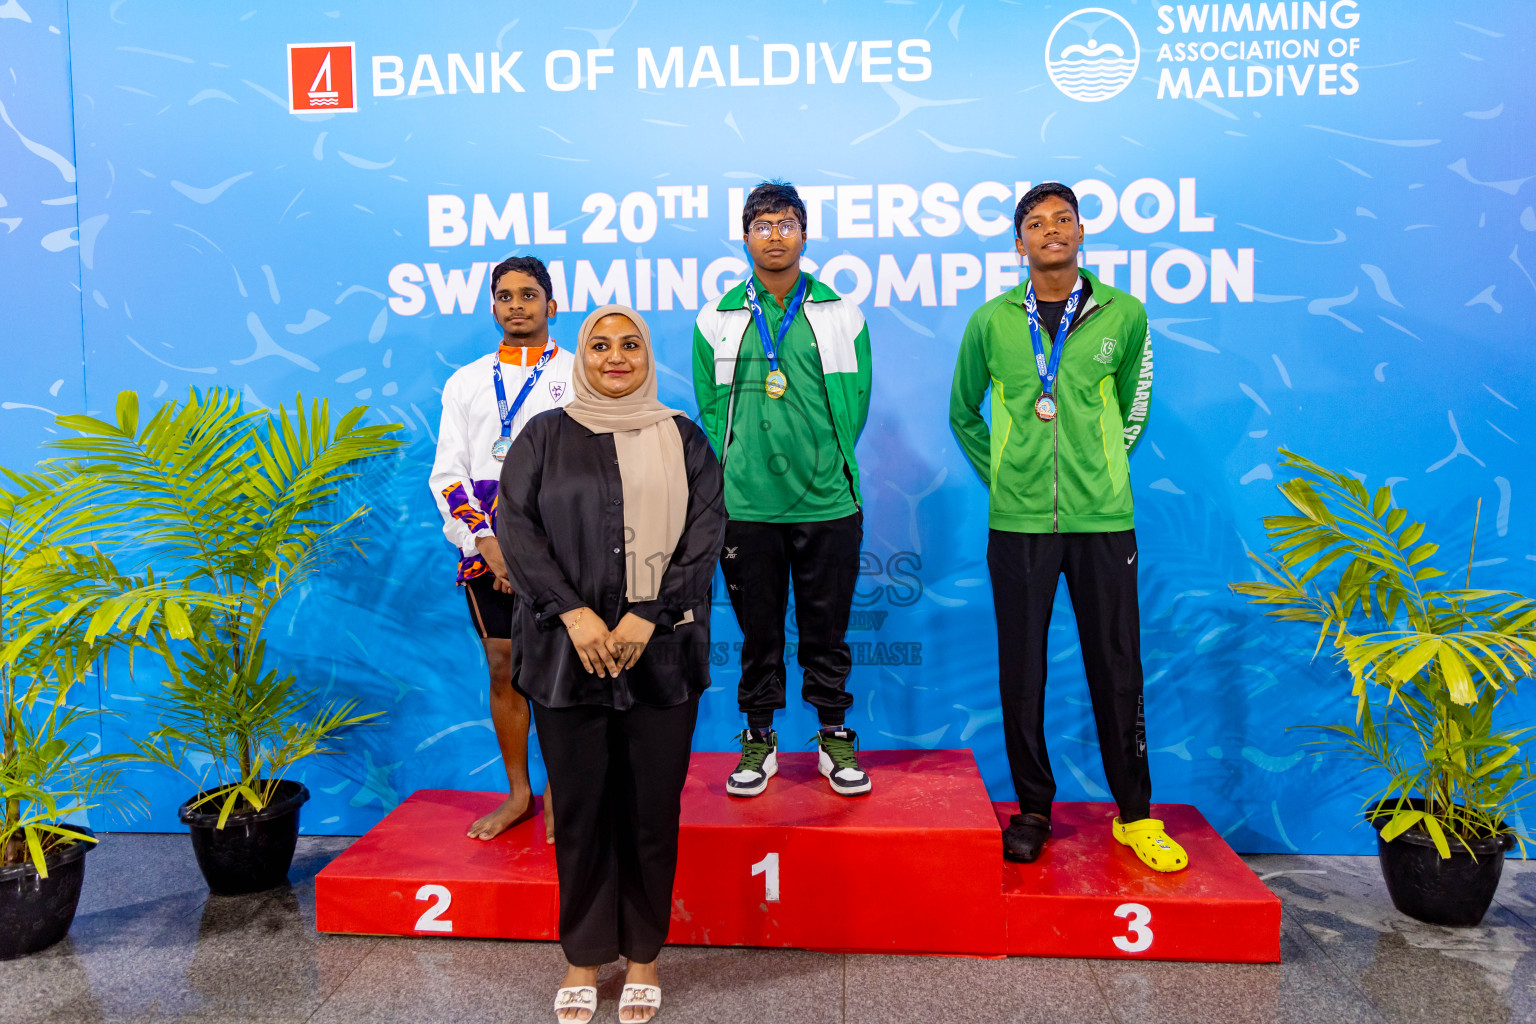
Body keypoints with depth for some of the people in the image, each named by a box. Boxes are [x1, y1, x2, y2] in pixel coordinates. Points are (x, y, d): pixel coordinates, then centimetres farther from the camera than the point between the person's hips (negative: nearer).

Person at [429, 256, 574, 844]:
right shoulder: (466, 383, 14)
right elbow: (447, 474, 8)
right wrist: (486, 541, -7)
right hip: (485, 546, 3)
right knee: (503, 666, 7)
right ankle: (518, 792, 19)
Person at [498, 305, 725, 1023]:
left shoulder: (681, 439, 9)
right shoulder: (545, 436, 9)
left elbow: (704, 533, 0)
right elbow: (516, 525, -1)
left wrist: (646, 617, -12)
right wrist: (575, 614, -13)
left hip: (661, 651, 0)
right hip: (567, 650, 0)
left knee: (652, 806, 4)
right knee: (580, 806, 6)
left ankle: (643, 954, 22)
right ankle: (584, 957, 23)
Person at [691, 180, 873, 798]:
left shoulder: (842, 315, 5)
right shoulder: (717, 321, 6)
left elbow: (856, 402, 9)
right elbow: (710, 408, 10)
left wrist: (826, 463, 6)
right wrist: (738, 467, 4)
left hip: (827, 502, 0)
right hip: (745, 505, 0)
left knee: (826, 630, 9)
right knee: (757, 631, 10)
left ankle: (835, 737, 25)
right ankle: (758, 741, 25)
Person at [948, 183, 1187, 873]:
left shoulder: (1123, 315, 3)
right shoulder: (991, 321, 4)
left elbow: (1133, 406, 16)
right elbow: (964, 412, 15)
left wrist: (1103, 470, 10)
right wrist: (999, 475, 7)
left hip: (1103, 519, 0)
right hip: (1018, 523, 0)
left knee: (1117, 670, 6)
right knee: (1021, 673, 6)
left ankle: (1135, 816, 22)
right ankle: (1033, 810, 22)